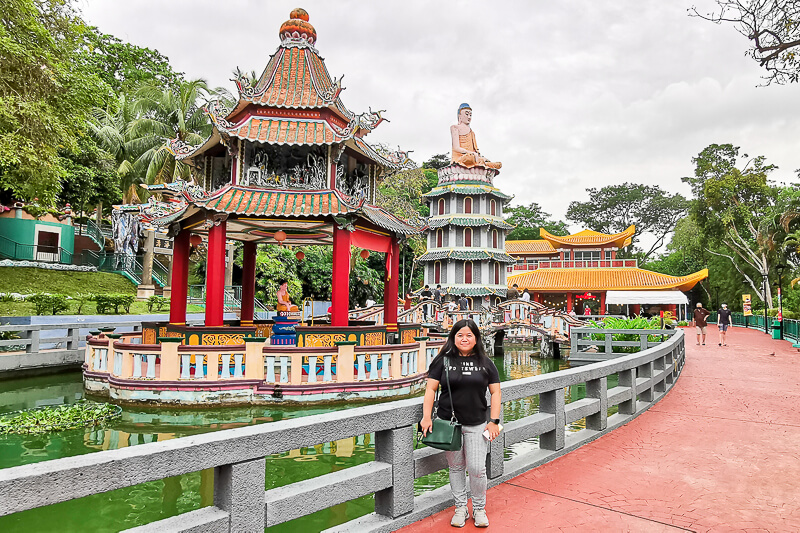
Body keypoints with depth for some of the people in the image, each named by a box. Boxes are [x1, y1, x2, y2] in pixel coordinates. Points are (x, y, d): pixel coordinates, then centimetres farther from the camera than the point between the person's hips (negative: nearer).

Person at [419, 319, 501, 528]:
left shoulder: (485, 363, 3)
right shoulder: (444, 360, -1)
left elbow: (495, 392, 5)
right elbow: (430, 389, -1)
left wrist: (494, 421, -2)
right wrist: (427, 417, -9)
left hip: (476, 425, 0)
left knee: (477, 469, 0)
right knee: (456, 467, 11)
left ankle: (479, 509, 23)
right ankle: (460, 508, 28)